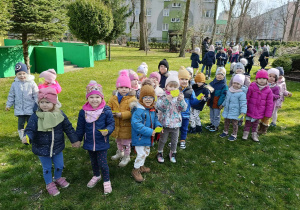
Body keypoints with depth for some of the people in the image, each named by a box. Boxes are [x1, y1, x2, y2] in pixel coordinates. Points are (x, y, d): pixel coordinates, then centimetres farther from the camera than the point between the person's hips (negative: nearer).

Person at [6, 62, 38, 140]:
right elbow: (11, 96, 11)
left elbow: (36, 95, -3)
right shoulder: (14, 84, 2)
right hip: (19, 109, 2)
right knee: (21, 122, 7)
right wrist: (8, 105, 11)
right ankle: (21, 135, 23)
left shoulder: (31, 83, -6)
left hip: (30, 108, -2)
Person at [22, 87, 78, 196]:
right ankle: (49, 184, 42)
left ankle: (58, 178, 50)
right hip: (42, 149, -2)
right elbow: (30, 130, -15)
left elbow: (68, 128, -2)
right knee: (47, 168, 17)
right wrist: (27, 137, -38)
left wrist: (74, 140, 4)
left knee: (59, 166, 19)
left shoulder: (59, 114, -11)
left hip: (57, 147, 2)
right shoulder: (35, 117, -17)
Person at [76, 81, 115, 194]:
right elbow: (80, 127, 4)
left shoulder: (106, 111, -15)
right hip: (89, 142, 4)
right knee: (93, 162, 23)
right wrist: (77, 140, 10)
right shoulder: (83, 112, -6)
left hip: (102, 143, -4)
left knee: (102, 163, 2)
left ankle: (106, 181, 26)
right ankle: (96, 176, 49)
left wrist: (107, 130, -30)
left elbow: (111, 124, -9)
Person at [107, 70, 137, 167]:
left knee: (126, 142, 10)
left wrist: (122, 115, -32)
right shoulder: (113, 97, -1)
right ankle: (120, 153, 52)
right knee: (118, 141, 27)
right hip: (116, 125, 6)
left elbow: (133, 112, -23)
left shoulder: (132, 98, -17)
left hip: (126, 126, -6)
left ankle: (127, 157, 32)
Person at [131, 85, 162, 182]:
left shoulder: (152, 109, 1)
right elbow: (136, 124, -31)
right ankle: (135, 170, 21)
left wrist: (158, 125, -6)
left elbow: (155, 119, 16)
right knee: (141, 154, -3)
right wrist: (149, 131, -31)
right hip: (139, 137, -8)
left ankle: (141, 166, 47)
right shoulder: (138, 110, -26)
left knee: (146, 152, 23)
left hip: (148, 137, 8)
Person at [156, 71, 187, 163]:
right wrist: (167, 99, -34)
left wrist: (181, 100, -29)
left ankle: (172, 153, 38)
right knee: (162, 140, 15)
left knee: (174, 140, 16)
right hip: (165, 123, -2)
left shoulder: (179, 97, -4)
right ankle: (160, 153, 35)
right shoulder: (163, 97, -9)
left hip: (176, 123, 2)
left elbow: (184, 108, -11)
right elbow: (158, 107, -23)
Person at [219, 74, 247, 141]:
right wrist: (223, 105, 28)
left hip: (235, 112, -6)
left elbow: (243, 103, -16)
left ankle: (234, 135, 22)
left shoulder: (242, 93, -17)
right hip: (227, 111, 6)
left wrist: (243, 111, -22)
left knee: (234, 123, 6)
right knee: (226, 122, 19)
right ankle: (225, 132, 37)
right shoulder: (229, 90, 4)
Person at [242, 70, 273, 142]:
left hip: (259, 112, 2)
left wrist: (268, 114, -1)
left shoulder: (268, 90, -6)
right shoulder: (252, 87, -13)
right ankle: (246, 133, 29)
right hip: (250, 110, -2)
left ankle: (254, 134, 35)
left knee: (256, 123, 19)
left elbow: (269, 103, -1)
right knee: (248, 122, 13)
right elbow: (246, 98, -6)